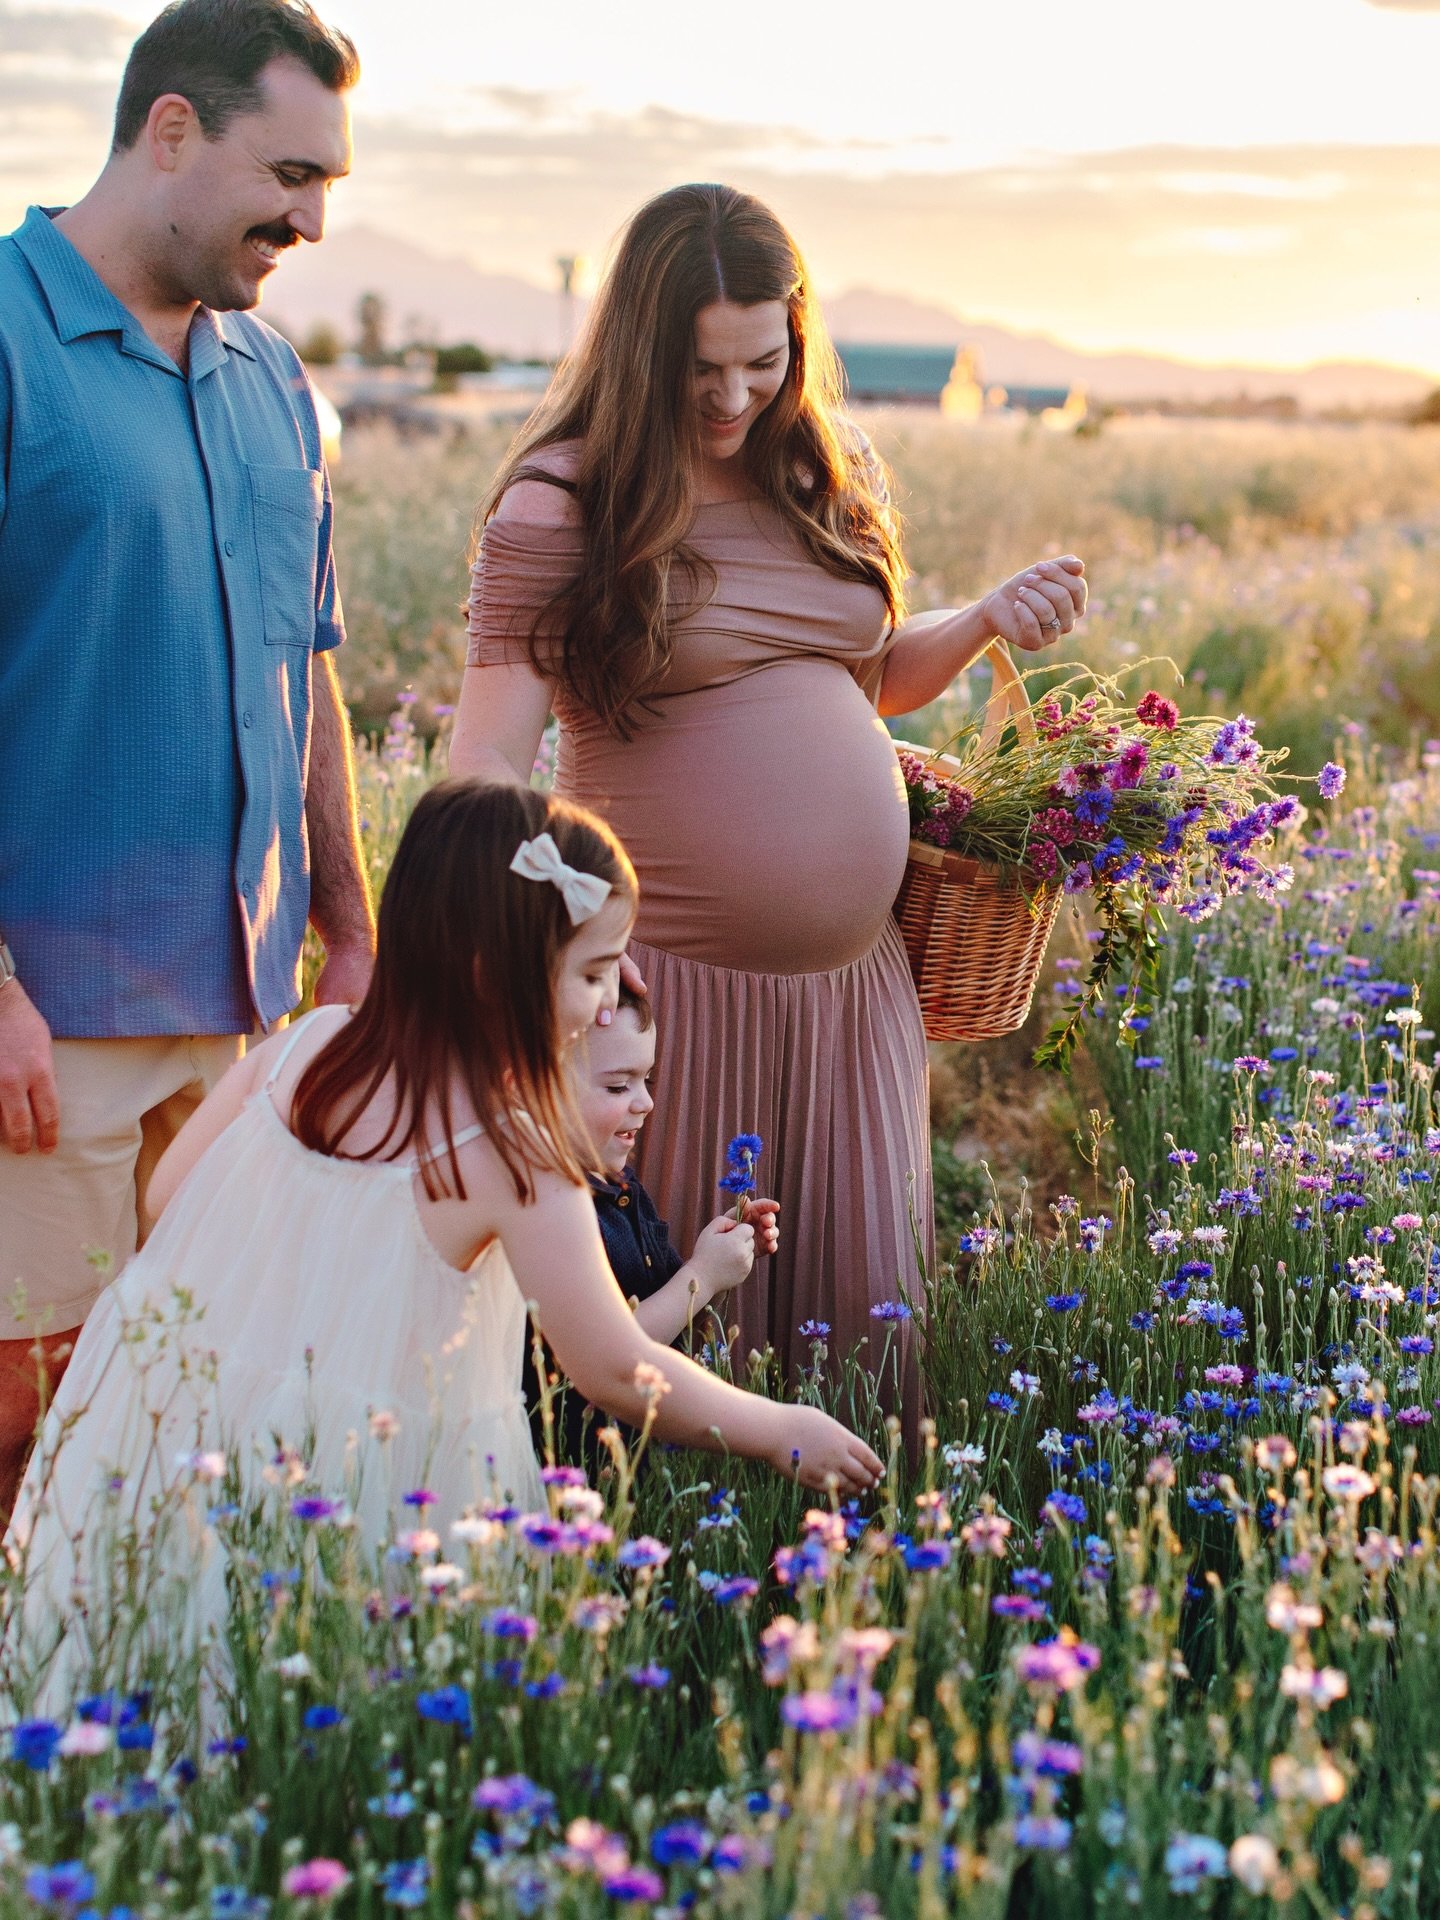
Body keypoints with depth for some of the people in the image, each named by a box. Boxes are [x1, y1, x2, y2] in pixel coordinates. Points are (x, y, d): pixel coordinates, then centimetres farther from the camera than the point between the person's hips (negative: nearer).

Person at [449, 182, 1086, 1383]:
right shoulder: (563, 499, -8)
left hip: (849, 969, 5)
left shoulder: (832, 474, 10)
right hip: (669, 972, -5)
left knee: (850, 1302, 13)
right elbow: (492, 759, -13)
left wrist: (985, 624, 4)